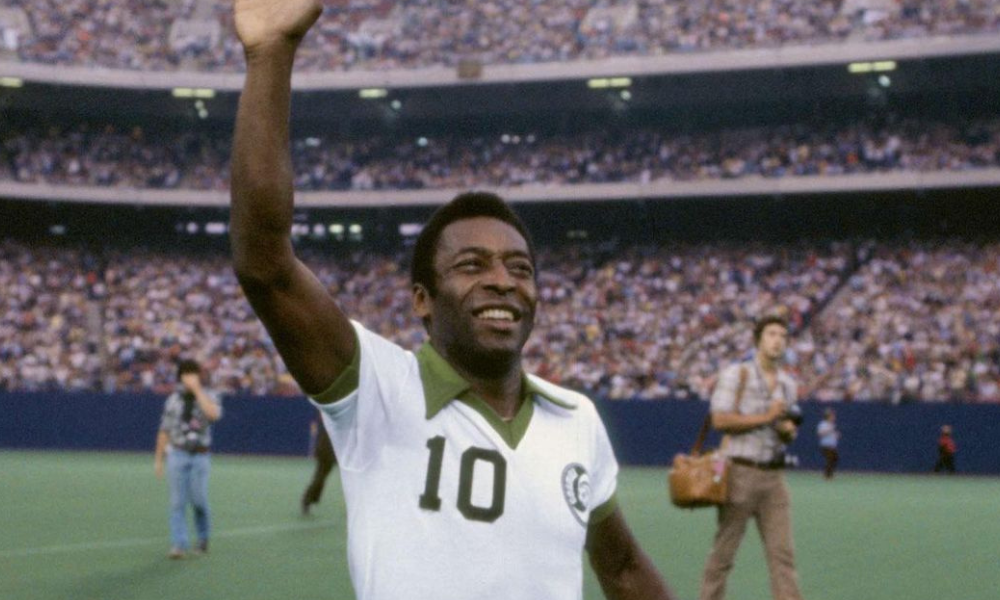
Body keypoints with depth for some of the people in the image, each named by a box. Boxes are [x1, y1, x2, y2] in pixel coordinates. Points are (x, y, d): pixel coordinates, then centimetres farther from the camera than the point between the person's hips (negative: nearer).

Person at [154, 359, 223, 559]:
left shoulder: (209, 397, 2)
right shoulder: (173, 400, 10)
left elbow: (214, 414, -22)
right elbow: (164, 430, 14)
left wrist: (197, 390, -18)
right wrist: (158, 459, 11)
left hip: (200, 455, -2)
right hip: (177, 454, 2)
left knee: (198, 499, -4)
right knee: (177, 501, -4)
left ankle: (203, 539, 19)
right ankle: (178, 544, -4)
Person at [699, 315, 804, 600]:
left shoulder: (787, 383, 15)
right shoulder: (736, 374, -3)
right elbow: (720, 419, -13)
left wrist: (788, 430, -1)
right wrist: (765, 418, -14)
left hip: (774, 475, 5)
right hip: (741, 472, -5)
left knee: (782, 552, -2)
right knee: (723, 551, 1)